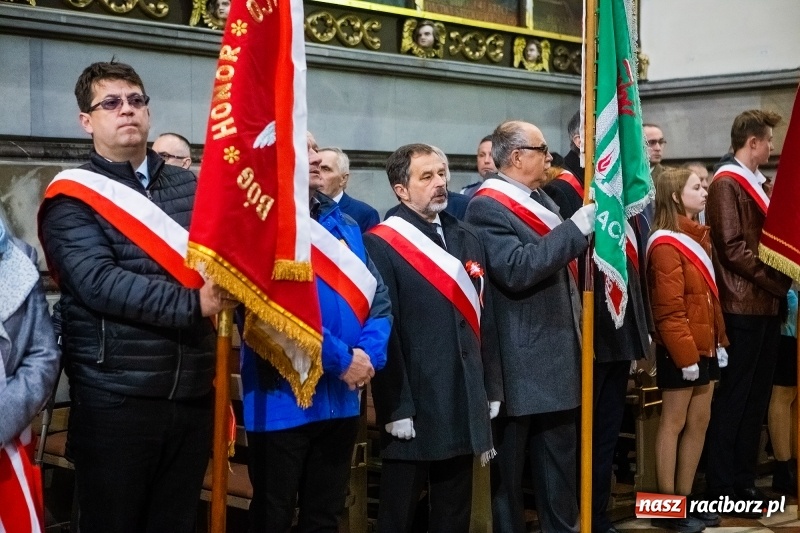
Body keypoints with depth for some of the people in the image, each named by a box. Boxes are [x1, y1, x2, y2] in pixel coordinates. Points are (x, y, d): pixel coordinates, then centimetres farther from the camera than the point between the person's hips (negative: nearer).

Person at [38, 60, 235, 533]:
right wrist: (193, 304, -25)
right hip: (116, 400, -4)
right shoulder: (72, 198, -3)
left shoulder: (191, 186, 11)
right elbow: (99, 282, -17)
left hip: (192, 394, 4)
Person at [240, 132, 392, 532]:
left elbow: (378, 296, 8)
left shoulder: (344, 224, 12)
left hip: (342, 396, 7)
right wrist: (341, 359, -18)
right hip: (284, 399, -6)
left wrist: (369, 353, -9)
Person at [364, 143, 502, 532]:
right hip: (412, 406, -6)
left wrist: (492, 388, 10)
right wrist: (395, 407, -17)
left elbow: (485, 319, 13)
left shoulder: (469, 239, 11)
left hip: (464, 404, 6)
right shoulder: (380, 245, -10)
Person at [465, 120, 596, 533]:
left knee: (560, 463, 16)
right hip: (520, 363, -8)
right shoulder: (487, 208, -14)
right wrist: (576, 229, -24)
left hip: (557, 356, 9)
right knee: (510, 467, 4)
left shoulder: (542, 199, 14)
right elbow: (516, 269, -27)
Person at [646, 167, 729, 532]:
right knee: (674, 423, -1)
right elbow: (669, 309, -19)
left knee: (699, 422, 12)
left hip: (705, 347, 9)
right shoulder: (666, 244, -14)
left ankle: (684, 498, 21)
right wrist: (685, 354, -21)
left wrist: (718, 341, 13)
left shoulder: (697, 236, 14)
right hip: (680, 351, -9)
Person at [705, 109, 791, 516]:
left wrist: (778, 285, 6)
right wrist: (777, 280, -13)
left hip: (765, 304, 9)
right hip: (743, 306, -9)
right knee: (734, 398, -2)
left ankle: (744, 479, 21)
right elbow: (733, 248, -18)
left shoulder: (755, 183, 18)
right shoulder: (727, 184, -11)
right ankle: (722, 488, 5)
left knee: (757, 396, 12)